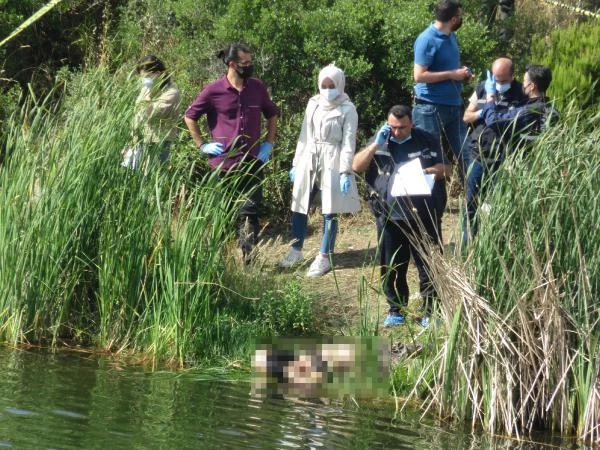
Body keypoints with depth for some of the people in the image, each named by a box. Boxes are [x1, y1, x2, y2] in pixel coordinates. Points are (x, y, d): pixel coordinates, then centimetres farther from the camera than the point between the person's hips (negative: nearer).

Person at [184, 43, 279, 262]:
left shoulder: (257, 88, 4)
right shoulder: (214, 91, -6)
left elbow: (272, 114, 19)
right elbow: (190, 116, 3)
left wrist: (269, 143, 10)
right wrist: (202, 145, 0)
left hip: (252, 162, 2)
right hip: (223, 161, -2)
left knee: (251, 210, -1)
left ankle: (249, 256, 2)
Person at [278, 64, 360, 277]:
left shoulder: (347, 109, -5)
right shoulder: (313, 104, 10)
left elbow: (348, 142, -8)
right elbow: (304, 135, 15)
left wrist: (345, 172, -15)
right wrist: (296, 163, 14)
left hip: (332, 164, -5)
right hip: (309, 161, 5)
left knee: (329, 212, -1)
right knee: (299, 207, 8)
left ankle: (324, 258, 6)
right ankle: (296, 250, 23)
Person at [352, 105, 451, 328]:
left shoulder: (427, 141, 4)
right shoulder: (380, 141, 10)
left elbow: (446, 168, 6)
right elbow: (357, 166, 2)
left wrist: (430, 171, -15)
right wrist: (376, 145, -9)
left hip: (422, 215, -2)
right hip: (389, 216, 2)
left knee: (429, 266, -2)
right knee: (391, 268, 7)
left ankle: (430, 312, 5)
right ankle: (396, 310, 19)